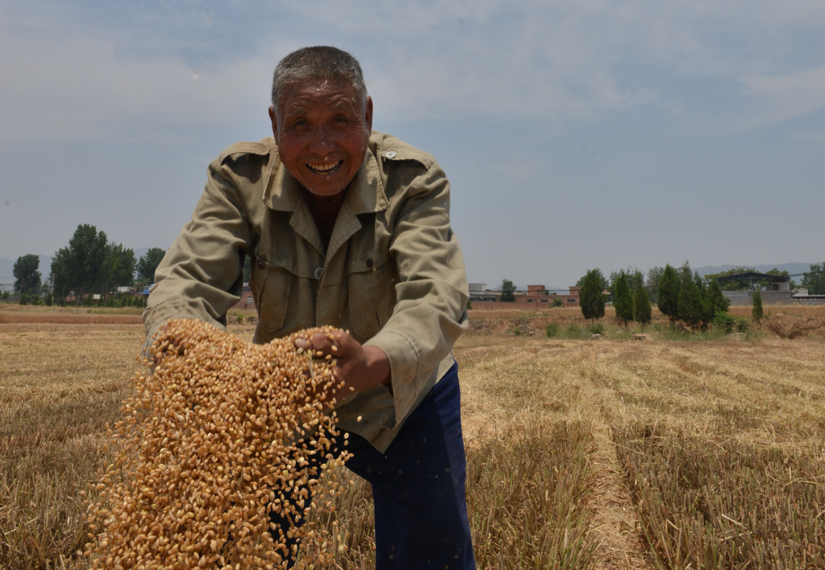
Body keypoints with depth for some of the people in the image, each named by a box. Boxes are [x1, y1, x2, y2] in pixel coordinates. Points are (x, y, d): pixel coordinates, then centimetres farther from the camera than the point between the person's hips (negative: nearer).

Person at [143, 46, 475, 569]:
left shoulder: (414, 181, -22)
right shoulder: (241, 178, -16)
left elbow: (436, 298, -35)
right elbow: (186, 279, -24)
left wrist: (375, 361, -57)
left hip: (403, 396, -1)